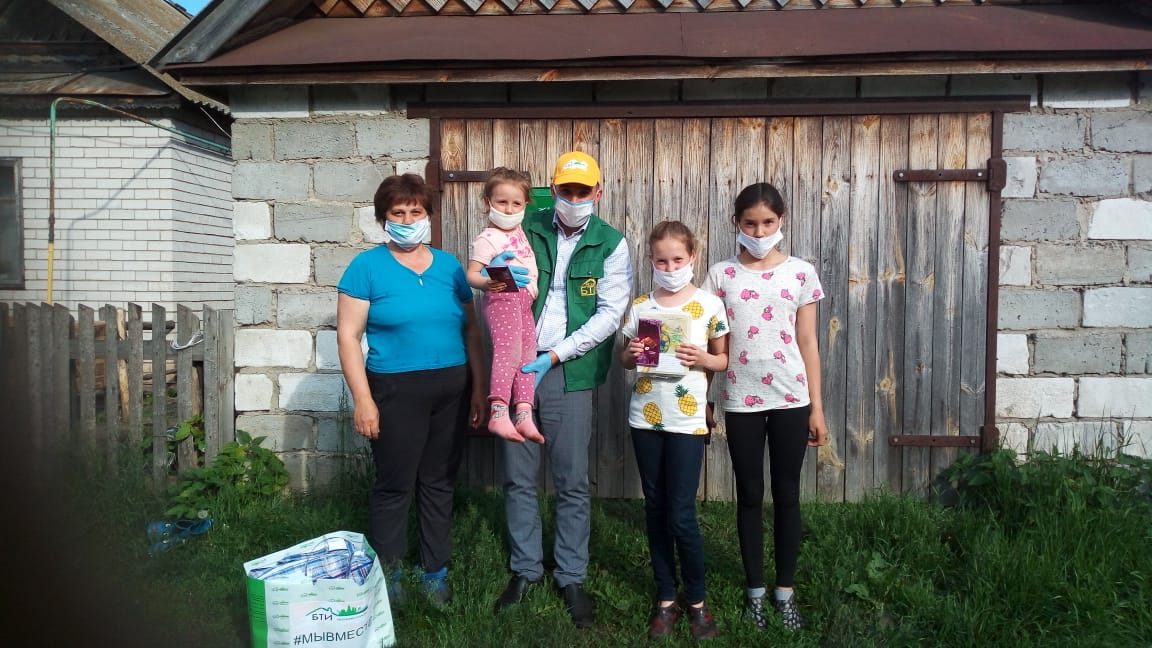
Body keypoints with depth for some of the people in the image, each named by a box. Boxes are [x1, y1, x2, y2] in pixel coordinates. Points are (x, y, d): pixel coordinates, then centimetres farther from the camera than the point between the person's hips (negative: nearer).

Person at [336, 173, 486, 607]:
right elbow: (348, 335, -7)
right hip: (396, 391, -4)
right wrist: (363, 400, -13)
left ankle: (436, 573, 27)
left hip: (452, 390, 4)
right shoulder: (367, 267, -4)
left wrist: (478, 389, 8)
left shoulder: (449, 265, 8)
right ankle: (387, 576, 21)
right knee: (394, 486, 4)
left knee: (439, 483, 13)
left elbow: (470, 330, 11)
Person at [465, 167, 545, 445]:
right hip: (502, 298, -8)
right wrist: (488, 282, -29)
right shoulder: (487, 239, -6)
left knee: (527, 353, 3)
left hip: (525, 300, 8)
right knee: (508, 349, -21)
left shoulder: (521, 233, 18)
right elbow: (471, 275, -12)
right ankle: (498, 413, -24)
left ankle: (524, 414, 3)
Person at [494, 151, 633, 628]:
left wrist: (553, 357, -14)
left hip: (568, 372, -2)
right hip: (517, 365, 2)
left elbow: (610, 314, -7)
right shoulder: (529, 229, 5)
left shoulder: (611, 244, -1)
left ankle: (571, 577, 20)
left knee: (572, 483, 4)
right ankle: (525, 569, 25)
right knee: (518, 477, 9)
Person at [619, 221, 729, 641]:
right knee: (655, 511, 11)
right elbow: (624, 359, 12)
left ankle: (697, 602, 18)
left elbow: (724, 360, 3)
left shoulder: (709, 305, -3)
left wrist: (703, 359, -17)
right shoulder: (639, 306, 4)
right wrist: (631, 354, -10)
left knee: (681, 516, -3)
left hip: (687, 421, -3)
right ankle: (666, 599, 24)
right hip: (645, 418, 3)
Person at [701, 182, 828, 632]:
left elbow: (807, 343, 4)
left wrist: (816, 406, 3)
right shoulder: (721, 274, 1)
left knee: (787, 494, 9)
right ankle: (755, 591, 23)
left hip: (789, 398, 0)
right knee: (750, 496, 9)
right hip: (741, 400, 0)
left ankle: (785, 590, 24)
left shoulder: (800, 272, 2)